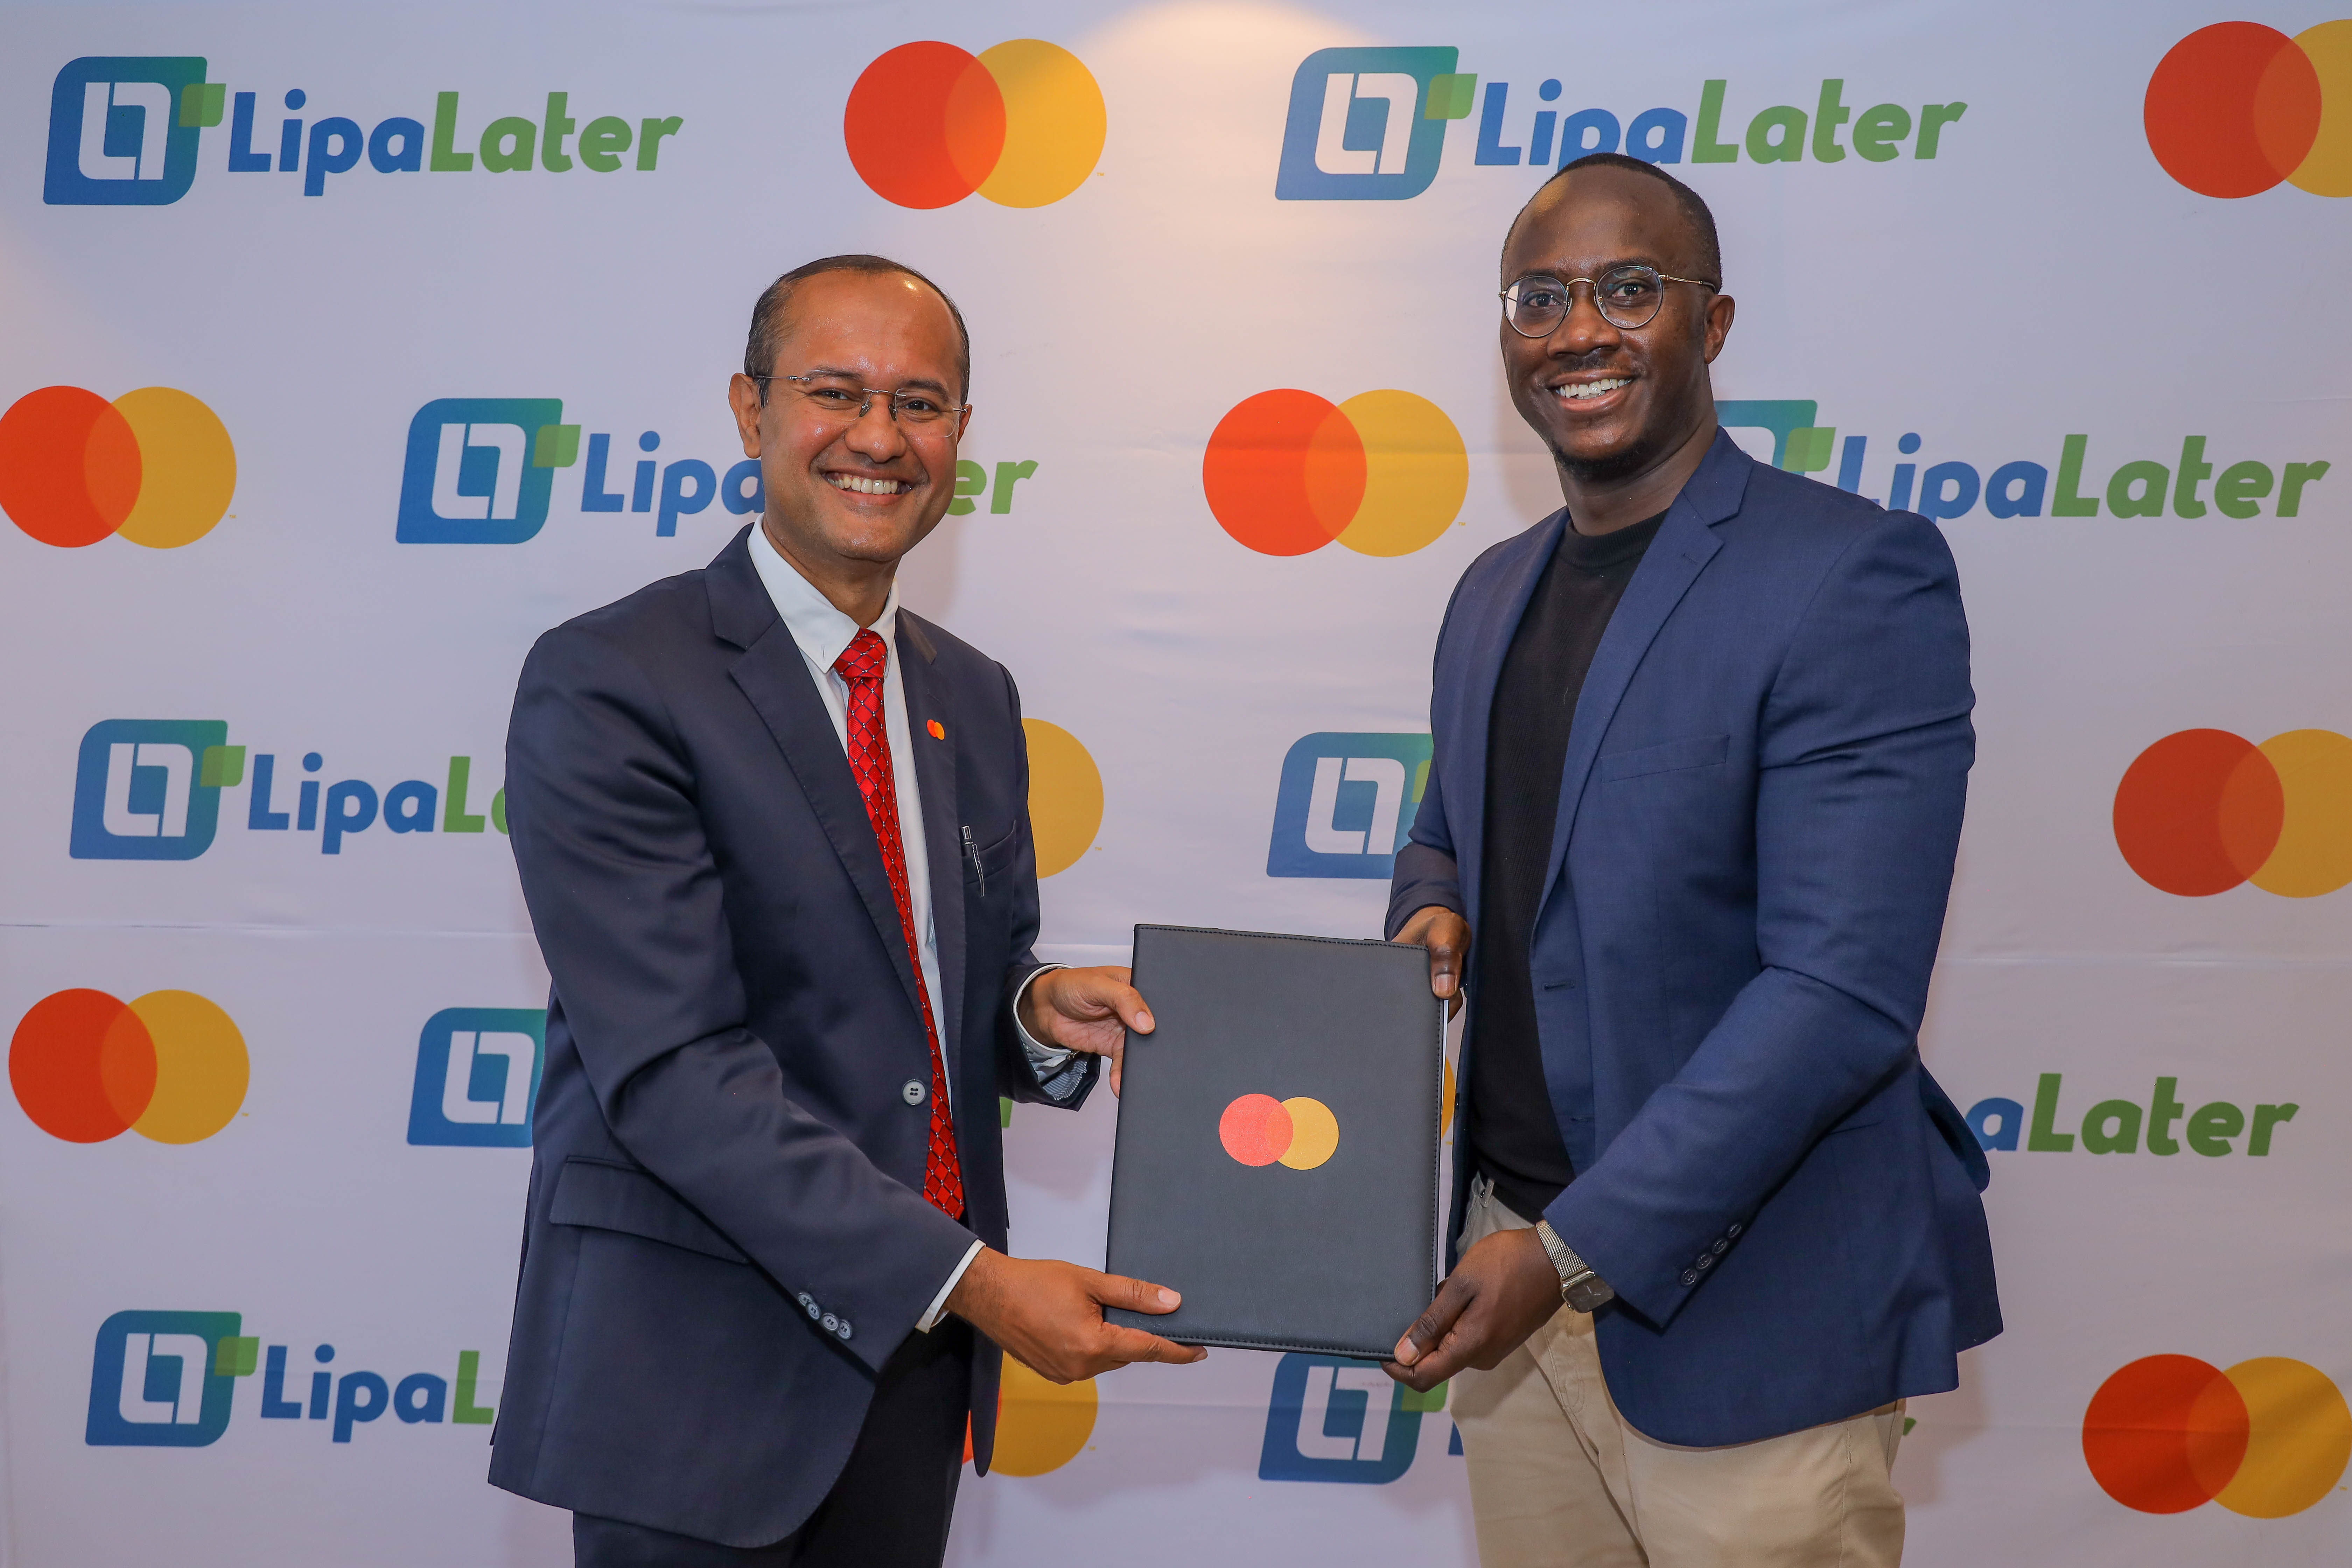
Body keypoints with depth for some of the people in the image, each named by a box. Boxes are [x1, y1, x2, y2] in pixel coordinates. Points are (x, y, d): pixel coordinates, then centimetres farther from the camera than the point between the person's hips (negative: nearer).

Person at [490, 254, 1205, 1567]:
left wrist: (1040, 1011, -8)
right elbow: (670, 1067, -21)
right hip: (700, 1364, -6)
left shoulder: (974, 696, 9)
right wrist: (965, 1278, -24)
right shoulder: (607, 684, -13)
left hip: (920, 1343, 6)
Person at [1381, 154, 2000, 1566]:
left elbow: (1843, 989, -20)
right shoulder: (1497, 590, 10)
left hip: (1742, 1325, -6)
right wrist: (1434, 914, -2)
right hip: (1512, 1263, 7)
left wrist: (1577, 1247, -21)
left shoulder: (1857, 577, -14)